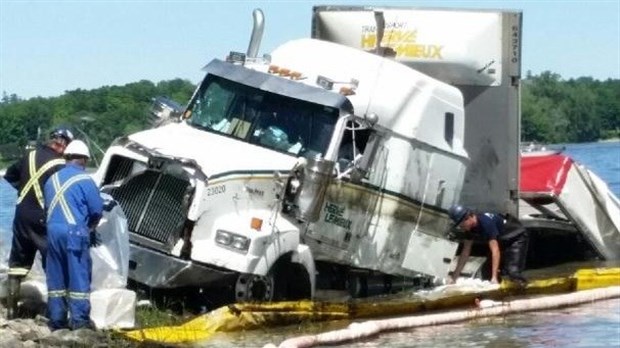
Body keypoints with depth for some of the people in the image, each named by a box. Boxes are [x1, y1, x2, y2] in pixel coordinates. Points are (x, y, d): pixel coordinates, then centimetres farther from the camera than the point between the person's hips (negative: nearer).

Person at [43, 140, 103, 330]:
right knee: (79, 275, -1)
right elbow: (97, 209, -6)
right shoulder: (84, 180, -7)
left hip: (53, 230, 6)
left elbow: (48, 206, 14)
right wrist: (90, 227, 14)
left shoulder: (52, 179, 11)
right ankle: (79, 319, -3)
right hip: (74, 231, -6)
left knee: (56, 276, 12)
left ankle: (56, 318, 14)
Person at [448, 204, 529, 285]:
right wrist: (455, 277, -3)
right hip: (504, 241, 9)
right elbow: (465, 252, -1)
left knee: (512, 272, -26)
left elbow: (495, 251, -40)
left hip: (516, 238, -9)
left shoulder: (486, 222, -35)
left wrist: (494, 277, -45)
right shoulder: (470, 227, -8)